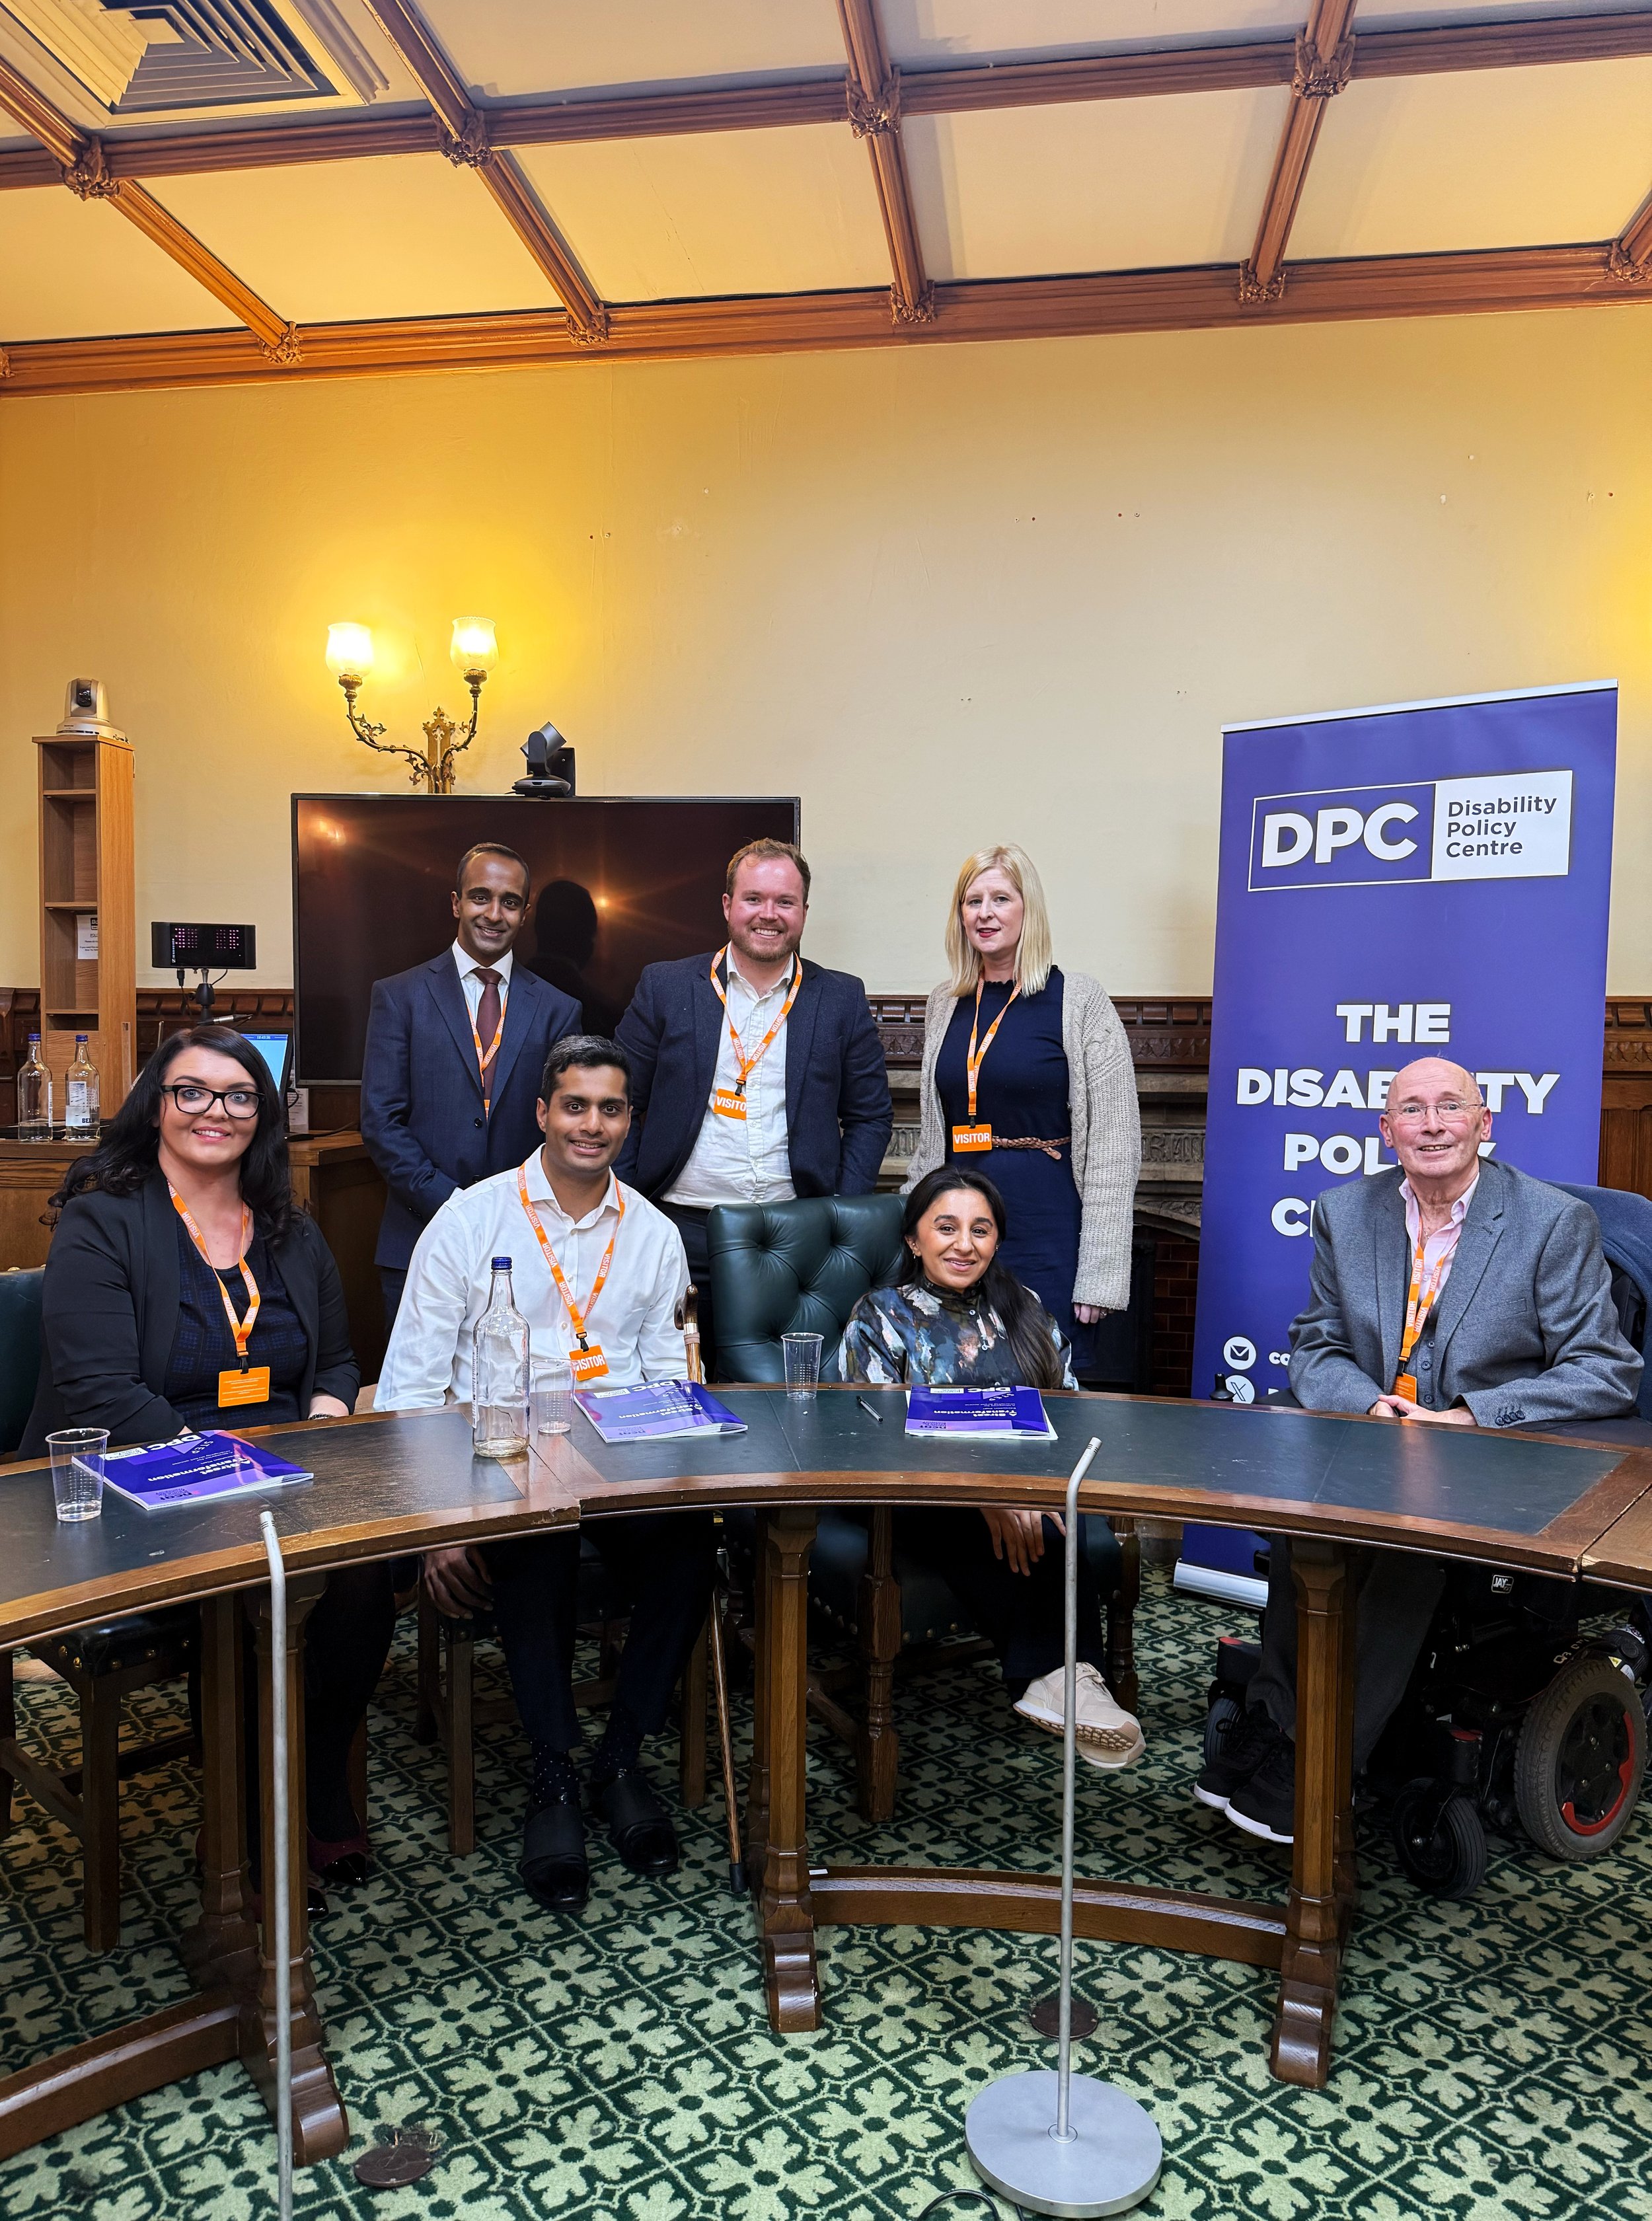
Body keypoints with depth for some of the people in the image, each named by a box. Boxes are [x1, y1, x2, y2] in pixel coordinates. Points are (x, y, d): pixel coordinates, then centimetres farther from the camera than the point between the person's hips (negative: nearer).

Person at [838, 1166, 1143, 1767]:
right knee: (1035, 1529, -36)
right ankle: (1063, 1673, -30)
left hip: (1030, 1491, 3)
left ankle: (1046, 1678, -32)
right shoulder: (880, 1317, 7)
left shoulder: (1023, 1309, 19)